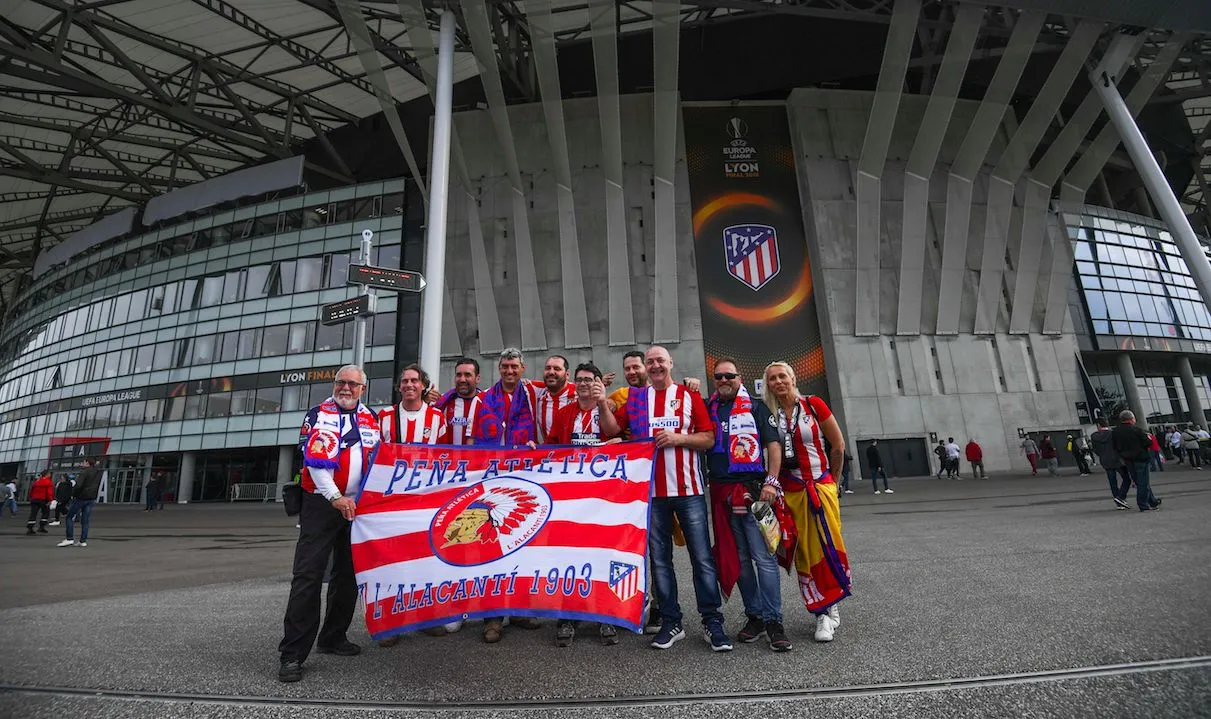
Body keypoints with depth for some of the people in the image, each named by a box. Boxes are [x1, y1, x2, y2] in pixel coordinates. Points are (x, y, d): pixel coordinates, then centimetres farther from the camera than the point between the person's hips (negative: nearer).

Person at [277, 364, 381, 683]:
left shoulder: (371, 419, 10)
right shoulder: (318, 415, -2)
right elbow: (314, 460, -12)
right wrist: (336, 497, -21)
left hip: (359, 507, 5)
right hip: (322, 504, -4)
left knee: (348, 575, 12)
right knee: (308, 576, -6)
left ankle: (333, 638, 27)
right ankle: (292, 654, 3)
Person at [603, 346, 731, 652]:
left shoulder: (689, 395, 3)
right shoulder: (635, 397, 9)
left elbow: (709, 439, 1)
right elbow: (612, 428, 4)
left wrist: (678, 438, -15)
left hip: (688, 489, -2)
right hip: (650, 491, 2)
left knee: (702, 557, 3)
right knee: (660, 558, 10)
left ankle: (712, 622, 17)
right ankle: (671, 623, 24)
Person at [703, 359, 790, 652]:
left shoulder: (756, 407, 5)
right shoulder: (707, 408, 13)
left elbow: (773, 444, 0)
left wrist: (771, 481, -11)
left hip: (753, 490, -3)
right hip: (721, 494, 4)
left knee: (764, 556, -4)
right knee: (738, 559, 11)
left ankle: (773, 622, 6)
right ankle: (755, 616, 23)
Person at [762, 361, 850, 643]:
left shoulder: (814, 405, -4)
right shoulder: (769, 414, 0)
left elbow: (838, 446, 1)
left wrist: (831, 479, 9)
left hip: (821, 487, -1)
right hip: (790, 492, 1)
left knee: (827, 547, 1)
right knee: (804, 553, 5)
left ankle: (830, 605, 21)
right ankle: (823, 613, 18)